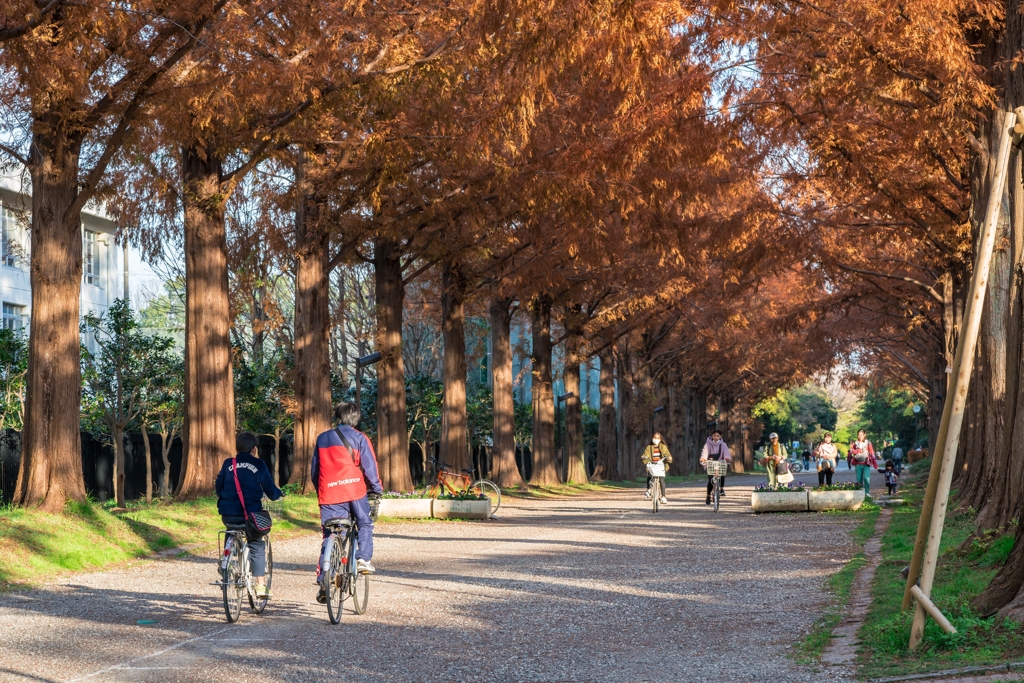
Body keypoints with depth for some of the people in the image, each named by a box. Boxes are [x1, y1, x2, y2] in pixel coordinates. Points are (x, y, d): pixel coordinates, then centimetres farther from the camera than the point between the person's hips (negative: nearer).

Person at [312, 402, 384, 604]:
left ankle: (323, 581, -2)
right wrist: (377, 489, 9)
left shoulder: (322, 438, 16)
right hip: (354, 490, -3)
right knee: (365, 524, 18)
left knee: (329, 537, 5)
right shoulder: (359, 437, 4)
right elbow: (369, 466, -2)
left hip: (328, 492, 3)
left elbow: (314, 471, 19)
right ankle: (363, 559, -3)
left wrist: (319, 490, 29)